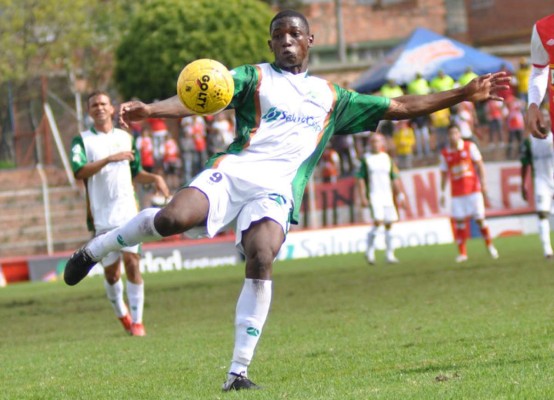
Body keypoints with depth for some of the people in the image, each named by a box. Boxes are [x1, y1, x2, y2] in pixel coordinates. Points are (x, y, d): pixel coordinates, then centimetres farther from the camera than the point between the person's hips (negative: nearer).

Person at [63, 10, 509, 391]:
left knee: (261, 260, -27)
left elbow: (400, 107, 29)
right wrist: (149, 110, -19)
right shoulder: (254, 77, 16)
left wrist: (465, 94, 23)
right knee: (172, 219, -29)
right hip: (234, 169, -2)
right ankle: (96, 248, 0)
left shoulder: (331, 97, 26)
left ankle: (239, 371, -20)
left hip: (276, 189, 2)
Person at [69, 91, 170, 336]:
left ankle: (137, 321, -7)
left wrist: (154, 178, 3)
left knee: (132, 263, -11)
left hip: (128, 213, 1)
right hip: (101, 217, -1)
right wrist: (109, 159, -28)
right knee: (111, 272, 5)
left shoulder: (126, 138, 12)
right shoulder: (82, 140, 1)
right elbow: (79, 171, -17)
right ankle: (122, 314, 30)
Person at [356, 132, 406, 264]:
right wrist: (363, 197, -8)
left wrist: (399, 194, 8)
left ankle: (389, 254, 11)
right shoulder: (366, 159, 0)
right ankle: (370, 250, -3)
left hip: (388, 195, 4)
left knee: (389, 224, 3)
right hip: (374, 195, -4)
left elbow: (394, 178, 14)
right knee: (378, 221, -19)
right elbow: (360, 178, -1)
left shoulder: (387, 158, 11)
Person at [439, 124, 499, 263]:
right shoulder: (445, 153, 6)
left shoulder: (469, 147, 1)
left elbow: (479, 165, 1)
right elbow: (444, 174, 11)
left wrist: (483, 182, -8)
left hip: (473, 189, -2)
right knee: (459, 221, -4)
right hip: (457, 193, 2)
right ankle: (462, 253, 1)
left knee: (479, 218, -3)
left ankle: (489, 245, 18)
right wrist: (442, 192, 7)